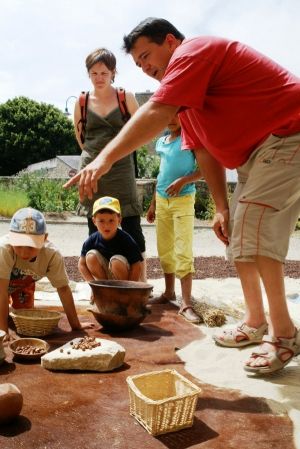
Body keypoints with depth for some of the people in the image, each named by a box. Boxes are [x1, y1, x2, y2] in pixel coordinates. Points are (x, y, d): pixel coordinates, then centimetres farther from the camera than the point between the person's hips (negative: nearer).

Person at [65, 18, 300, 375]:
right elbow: (204, 152, 10)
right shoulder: (185, 96, 15)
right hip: (252, 155, 10)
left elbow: (155, 114, -28)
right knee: (239, 237, 9)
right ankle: (255, 322, 20)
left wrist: (104, 159, -33)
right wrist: (221, 206, 5)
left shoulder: (193, 52, -14)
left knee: (254, 229, -18)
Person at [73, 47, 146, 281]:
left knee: (132, 227, -5)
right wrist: (97, 151, 13)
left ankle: (142, 281, 2)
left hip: (121, 169, -2)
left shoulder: (126, 98, -2)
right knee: (95, 228, 7)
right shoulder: (82, 101, 4)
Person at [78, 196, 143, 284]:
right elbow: (81, 264, -3)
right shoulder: (92, 240, -13)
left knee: (117, 261, -33)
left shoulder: (125, 240, -22)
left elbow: (137, 266, -19)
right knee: (91, 256, -21)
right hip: (104, 275, 3)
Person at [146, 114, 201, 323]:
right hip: (162, 200, 6)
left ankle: (186, 303, -11)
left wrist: (183, 180, -21)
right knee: (165, 250, 12)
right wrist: (153, 203, 18)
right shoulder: (161, 142, 14)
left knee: (183, 252, -11)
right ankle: (169, 292, 26)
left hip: (183, 199, -6)